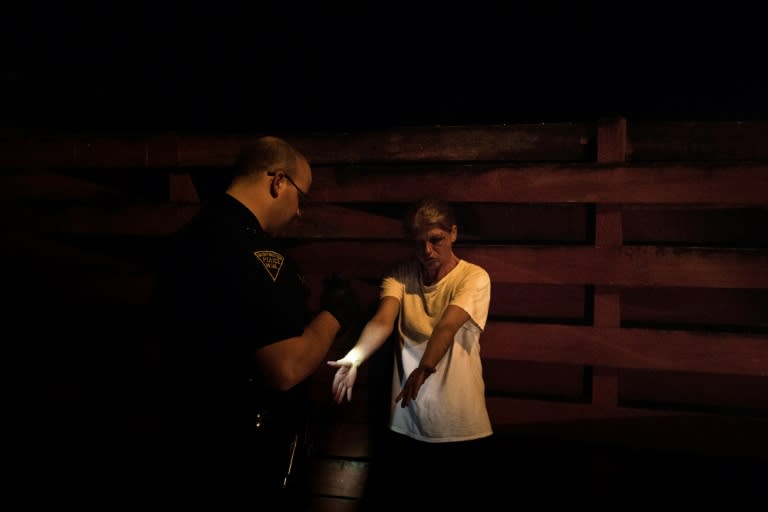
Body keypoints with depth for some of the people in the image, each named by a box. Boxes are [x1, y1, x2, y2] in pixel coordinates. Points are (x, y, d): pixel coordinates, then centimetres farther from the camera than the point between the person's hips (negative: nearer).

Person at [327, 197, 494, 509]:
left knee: (457, 501, 14)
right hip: (406, 425, 2)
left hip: (462, 428, -2)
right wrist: (353, 359, -35)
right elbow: (382, 322, -17)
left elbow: (447, 326, -24)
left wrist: (423, 368, -38)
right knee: (390, 498, 14)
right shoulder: (400, 276, 0)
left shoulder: (474, 278, -8)